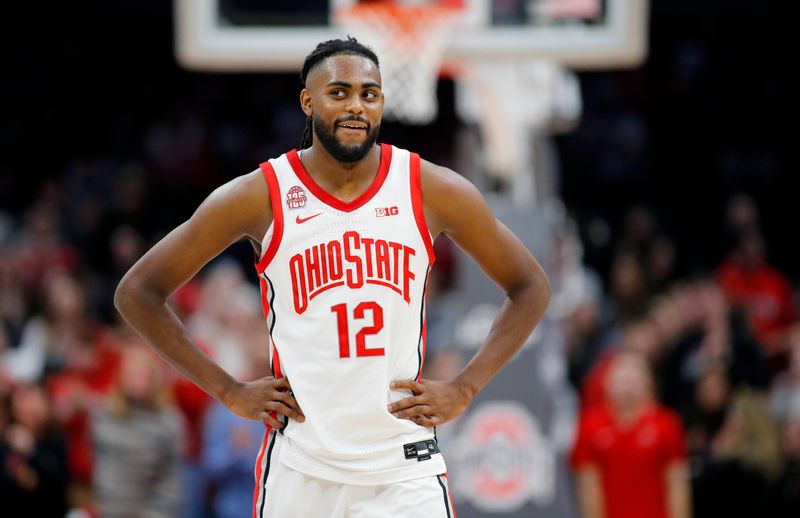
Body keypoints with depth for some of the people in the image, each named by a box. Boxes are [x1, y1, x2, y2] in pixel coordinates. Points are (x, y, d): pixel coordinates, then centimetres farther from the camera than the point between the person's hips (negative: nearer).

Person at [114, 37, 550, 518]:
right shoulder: (260, 197, -4)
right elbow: (138, 292, 3)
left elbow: (531, 288, 12)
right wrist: (228, 391, -2)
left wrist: (464, 389, 2)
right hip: (300, 472, 0)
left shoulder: (432, 190, 0)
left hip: (404, 465, 0)